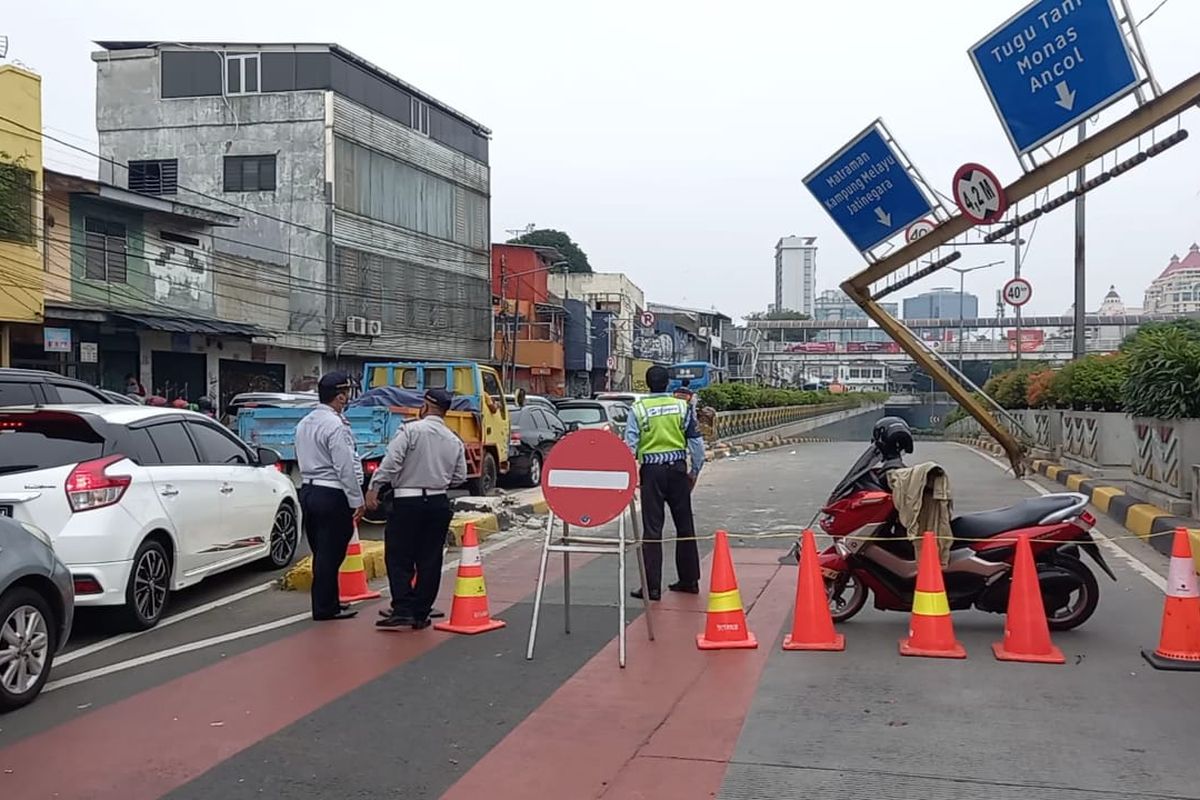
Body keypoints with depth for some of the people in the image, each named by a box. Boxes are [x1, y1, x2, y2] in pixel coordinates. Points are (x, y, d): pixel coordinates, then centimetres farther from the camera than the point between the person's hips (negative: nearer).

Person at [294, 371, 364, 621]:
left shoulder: (304, 423, 11)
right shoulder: (336, 426, -16)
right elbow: (345, 468, -18)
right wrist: (357, 501, -12)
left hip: (308, 490, 9)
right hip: (332, 495, -9)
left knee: (321, 552, 15)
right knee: (330, 553, -2)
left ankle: (328, 603, 25)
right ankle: (325, 608, 3)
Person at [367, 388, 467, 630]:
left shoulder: (410, 430, -8)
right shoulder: (454, 441, 7)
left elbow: (391, 462, -17)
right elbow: (459, 477, 10)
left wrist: (374, 488, -14)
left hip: (407, 502, -4)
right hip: (439, 503, 5)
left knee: (398, 558, 3)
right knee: (430, 560, 9)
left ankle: (403, 610, -7)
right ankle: (420, 614, 12)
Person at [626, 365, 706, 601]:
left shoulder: (638, 408, -6)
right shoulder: (683, 406, 1)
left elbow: (630, 443, -8)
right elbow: (696, 440, 3)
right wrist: (695, 470, 13)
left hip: (651, 469, -2)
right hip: (677, 467, 3)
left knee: (652, 528, 0)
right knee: (685, 525, 13)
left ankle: (652, 586, -1)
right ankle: (689, 580, 22)